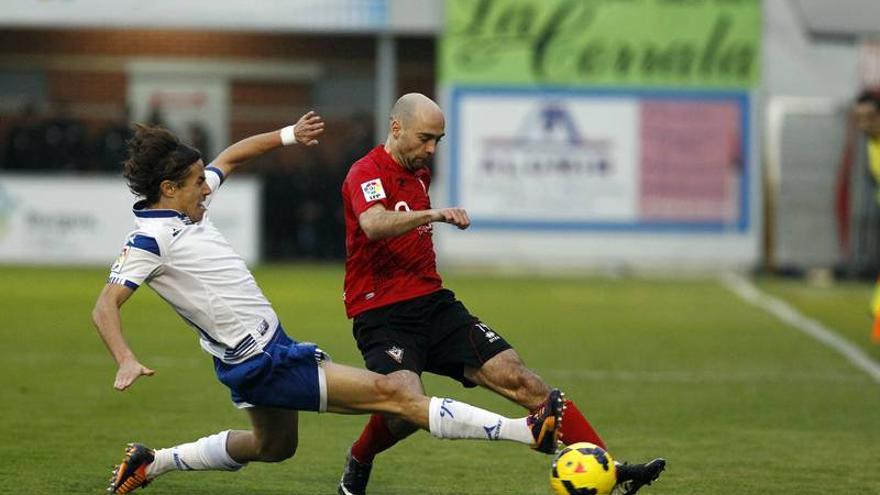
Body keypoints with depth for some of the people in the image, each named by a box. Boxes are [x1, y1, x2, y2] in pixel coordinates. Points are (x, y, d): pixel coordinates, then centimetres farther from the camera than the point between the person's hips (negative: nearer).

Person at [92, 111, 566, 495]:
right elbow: (105, 307, -23)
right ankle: (529, 430, -18)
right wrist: (126, 361, -39)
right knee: (386, 392, -14)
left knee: (273, 446, 36)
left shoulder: (187, 205, 5)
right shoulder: (150, 240, -19)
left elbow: (232, 157, 22)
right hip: (261, 365, -11)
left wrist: (289, 134, 17)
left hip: (270, 344, 11)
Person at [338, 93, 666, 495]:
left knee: (518, 379, -9)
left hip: (433, 304, 7)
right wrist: (432, 213, -44)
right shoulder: (366, 172, -10)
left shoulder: (419, 173, 17)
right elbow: (373, 225, -32)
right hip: (382, 316, -7)